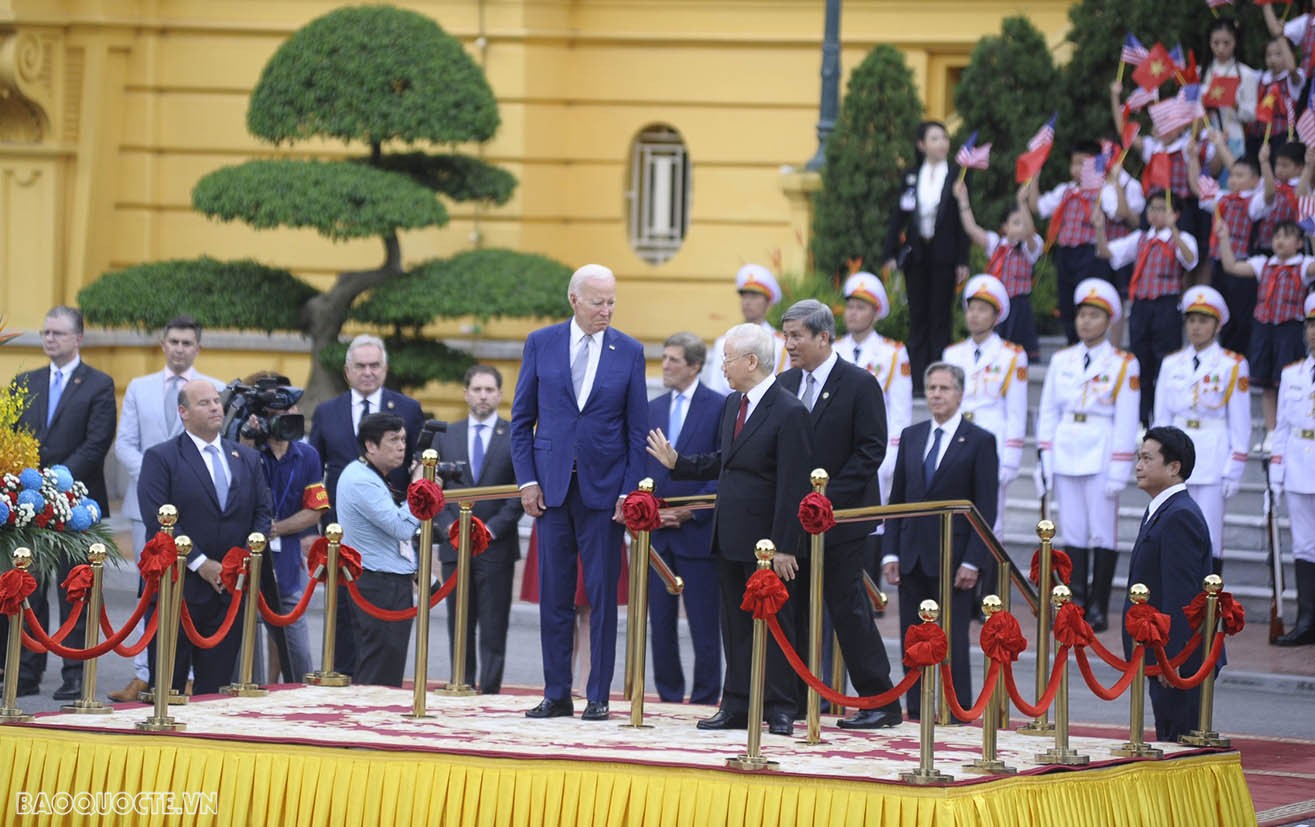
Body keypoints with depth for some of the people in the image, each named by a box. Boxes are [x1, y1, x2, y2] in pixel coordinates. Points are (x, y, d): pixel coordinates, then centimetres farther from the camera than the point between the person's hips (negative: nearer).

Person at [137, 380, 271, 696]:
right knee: (168, 684, -2)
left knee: (217, 687, 5)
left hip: (230, 587, 4)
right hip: (179, 587, -4)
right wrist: (200, 564, -15)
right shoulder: (160, 458, -2)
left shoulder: (247, 459, 15)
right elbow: (158, 521, -11)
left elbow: (262, 513, 13)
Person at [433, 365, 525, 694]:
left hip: (496, 546, -3)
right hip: (455, 544, 3)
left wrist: (493, 528, -10)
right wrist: (448, 526, -4)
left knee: (493, 630, -3)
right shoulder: (447, 436, 12)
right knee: (459, 629, 6)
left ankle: (489, 691, -2)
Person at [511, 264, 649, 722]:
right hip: (552, 486, 1)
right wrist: (527, 479, -2)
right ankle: (556, 694, 11)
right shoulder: (541, 344, 3)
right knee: (553, 596, 4)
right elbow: (522, 418, 7)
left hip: (603, 489, -1)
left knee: (602, 596, 1)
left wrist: (630, 490, -5)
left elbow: (637, 428, 3)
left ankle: (598, 696, 6)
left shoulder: (629, 352, 2)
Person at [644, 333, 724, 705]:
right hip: (657, 532, 5)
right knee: (660, 622, 8)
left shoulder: (719, 407, -4)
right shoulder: (653, 409, 13)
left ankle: (704, 699, 4)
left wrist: (691, 511, -13)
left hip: (698, 531, -5)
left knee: (703, 625, -2)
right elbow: (641, 466, 14)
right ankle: (668, 697, 15)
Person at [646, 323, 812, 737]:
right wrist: (677, 462, 13)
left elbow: (793, 486, -17)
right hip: (730, 535, 8)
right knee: (735, 624, 11)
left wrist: (784, 546, -19)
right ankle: (737, 706, 16)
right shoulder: (732, 404, 12)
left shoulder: (789, 412, -14)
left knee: (774, 622, 0)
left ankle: (779, 709, 6)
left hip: (766, 540, -8)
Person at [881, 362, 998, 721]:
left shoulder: (979, 441, -1)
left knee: (953, 640, -3)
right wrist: (891, 552, 4)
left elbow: (986, 509, -5)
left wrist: (972, 562, -12)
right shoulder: (911, 436, 12)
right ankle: (917, 712, 10)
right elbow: (897, 499, 13)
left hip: (952, 556, -5)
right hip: (912, 555, 5)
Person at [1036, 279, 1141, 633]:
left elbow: (1126, 421, -3)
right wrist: (1045, 458, 5)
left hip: (1101, 455, -3)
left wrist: (1119, 469, -9)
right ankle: (1076, 603, 7)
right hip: (1066, 454, 3)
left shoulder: (1124, 364, 0)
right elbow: (1047, 412, 12)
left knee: (1103, 533, -2)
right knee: (1072, 531, 3)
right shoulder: (1061, 361, 10)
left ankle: (1098, 609, 2)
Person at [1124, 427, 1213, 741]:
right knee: (1167, 741, 12)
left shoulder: (1179, 517, -17)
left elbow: (1181, 594, -22)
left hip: (1180, 656, -11)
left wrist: (1170, 656, -23)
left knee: (1179, 744, -8)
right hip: (1166, 656, 11)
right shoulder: (1159, 512, 16)